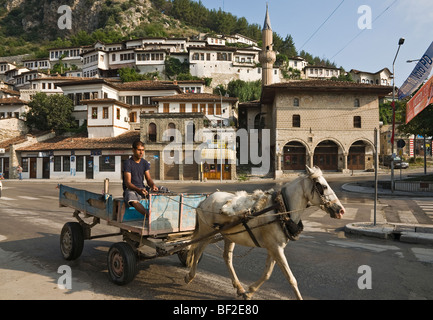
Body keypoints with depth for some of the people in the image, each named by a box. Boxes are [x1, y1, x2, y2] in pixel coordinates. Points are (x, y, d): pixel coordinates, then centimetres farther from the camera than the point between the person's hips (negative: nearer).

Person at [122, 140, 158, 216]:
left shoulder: (145, 163, 9)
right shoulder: (127, 163, -8)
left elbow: (149, 179, 5)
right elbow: (128, 183, -16)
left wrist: (153, 185, -20)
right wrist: (139, 190, -34)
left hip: (142, 189, 6)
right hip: (130, 190, -6)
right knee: (134, 201, -39)